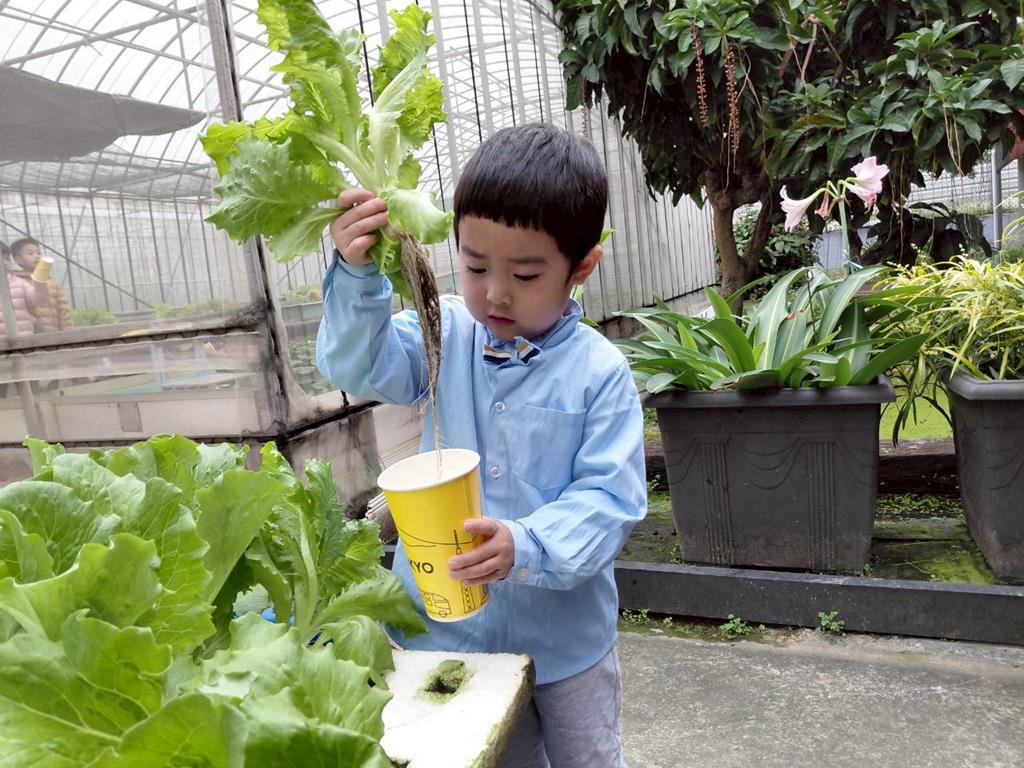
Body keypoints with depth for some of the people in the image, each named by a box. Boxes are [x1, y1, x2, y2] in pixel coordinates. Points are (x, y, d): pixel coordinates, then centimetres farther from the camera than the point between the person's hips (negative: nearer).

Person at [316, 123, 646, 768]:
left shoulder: (600, 371, -16)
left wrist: (528, 547, -33)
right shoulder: (448, 336, -7)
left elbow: (610, 498, -18)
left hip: (565, 629, -2)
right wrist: (357, 276, -36)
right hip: (455, 620, 2)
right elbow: (361, 367, -20)